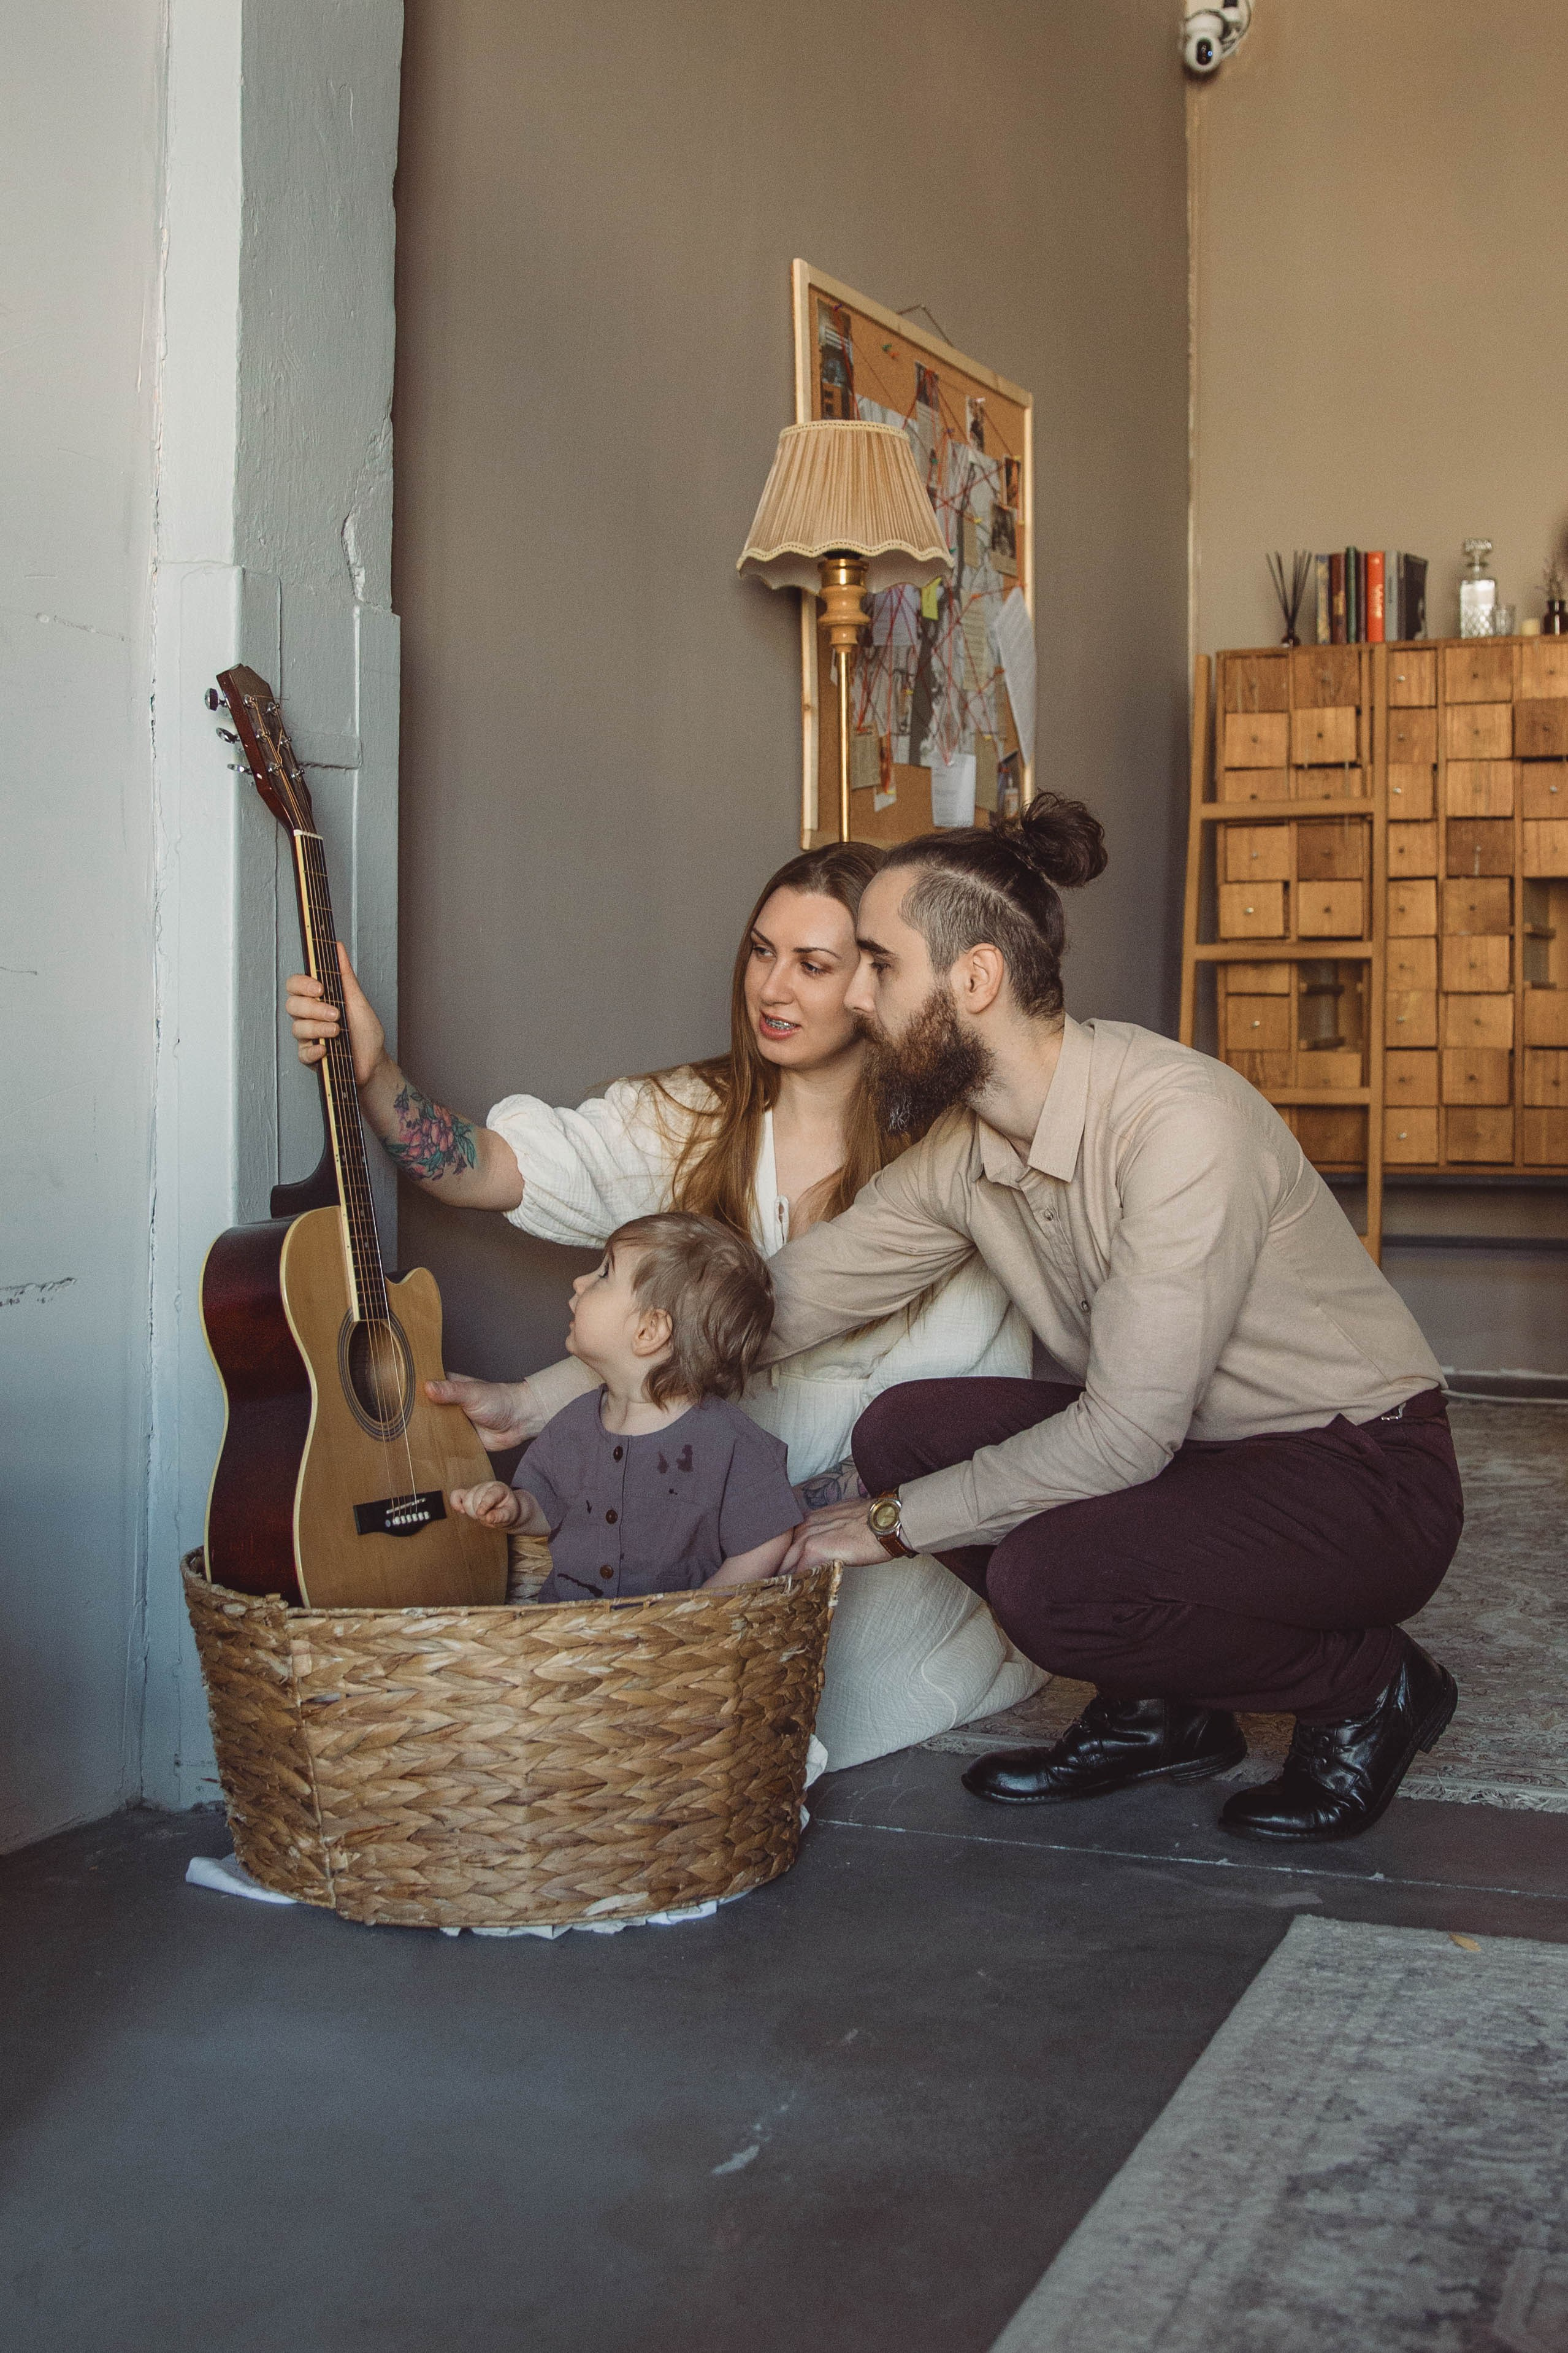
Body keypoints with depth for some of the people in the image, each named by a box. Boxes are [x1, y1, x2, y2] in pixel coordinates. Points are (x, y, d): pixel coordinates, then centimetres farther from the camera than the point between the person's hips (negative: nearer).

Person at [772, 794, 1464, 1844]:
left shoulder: (1182, 1121, -28)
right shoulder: (960, 1148, -3)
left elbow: (1125, 1434, -30)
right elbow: (788, 1298, 2)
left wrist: (890, 1523, -21)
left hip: (1360, 1474, -8)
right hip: (1180, 1445, 8)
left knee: (1046, 1579, -29)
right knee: (904, 1430, -7)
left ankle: (1368, 1688, -2)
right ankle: (1160, 1709, 9)